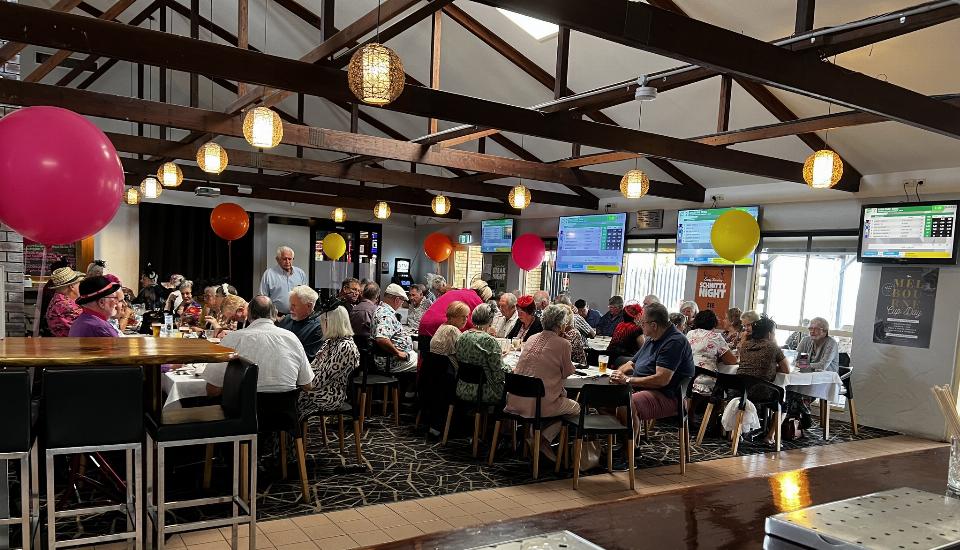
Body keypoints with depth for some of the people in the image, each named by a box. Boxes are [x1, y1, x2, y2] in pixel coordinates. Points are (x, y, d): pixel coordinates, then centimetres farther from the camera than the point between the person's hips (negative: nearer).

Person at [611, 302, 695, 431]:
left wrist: (628, 380, -17)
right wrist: (618, 373, 2)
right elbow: (632, 364, 26)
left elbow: (662, 380, -24)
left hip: (666, 396, -10)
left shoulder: (674, 342, -15)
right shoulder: (652, 340, 17)